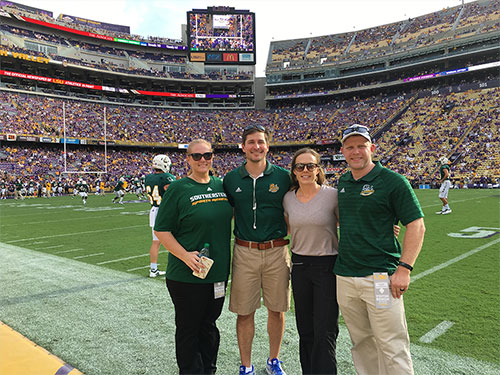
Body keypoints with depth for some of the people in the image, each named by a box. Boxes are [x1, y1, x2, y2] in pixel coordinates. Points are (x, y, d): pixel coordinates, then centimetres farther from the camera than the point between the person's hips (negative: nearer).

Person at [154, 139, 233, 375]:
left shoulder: (221, 185, 7)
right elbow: (161, 230, -9)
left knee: (209, 325, 20)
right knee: (188, 329, 9)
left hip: (219, 271, 5)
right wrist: (184, 255, -19)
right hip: (187, 275, -5)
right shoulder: (178, 189, -8)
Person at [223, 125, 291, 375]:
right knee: (244, 312, 7)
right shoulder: (231, 179, 3)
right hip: (244, 253, 0)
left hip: (277, 252, 0)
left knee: (276, 309, 12)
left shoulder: (282, 177, 0)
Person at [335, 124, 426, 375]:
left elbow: (416, 225, -9)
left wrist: (404, 269, -16)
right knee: (361, 343, 17)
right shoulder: (342, 182, 11)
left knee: (392, 348, 2)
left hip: (380, 277, -6)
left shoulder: (393, 181, -7)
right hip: (344, 277, 6)